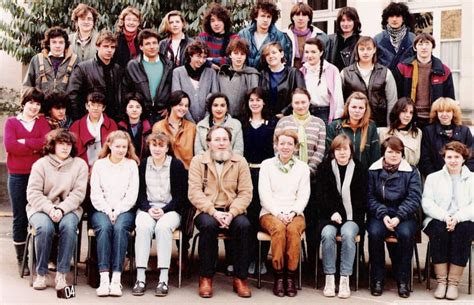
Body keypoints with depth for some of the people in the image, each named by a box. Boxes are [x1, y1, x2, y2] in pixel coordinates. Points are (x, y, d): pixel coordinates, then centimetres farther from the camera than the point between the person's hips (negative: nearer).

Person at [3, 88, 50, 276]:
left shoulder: (42, 122, 11)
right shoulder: (11, 122, 7)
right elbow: (9, 145, -10)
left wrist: (24, 142, -8)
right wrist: (35, 147, -8)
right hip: (17, 176, -1)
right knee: (20, 218, 3)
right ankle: (21, 260, 10)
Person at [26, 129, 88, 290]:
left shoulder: (80, 164, 7)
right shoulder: (41, 164, 5)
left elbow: (78, 193, -2)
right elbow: (33, 193, -4)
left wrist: (61, 209, -18)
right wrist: (50, 209, -19)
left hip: (69, 209, 1)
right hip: (41, 208, 0)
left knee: (68, 226, -33)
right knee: (45, 227, -33)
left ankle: (61, 275, -25)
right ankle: (41, 274, -18)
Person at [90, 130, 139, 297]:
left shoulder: (132, 164, 12)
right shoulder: (99, 165, 12)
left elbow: (132, 195, 2)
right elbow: (95, 194, 4)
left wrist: (117, 211, -11)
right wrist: (108, 211, -11)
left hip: (124, 210, 0)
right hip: (102, 210, 0)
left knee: (120, 228, -32)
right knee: (104, 227, -32)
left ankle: (116, 278, -35)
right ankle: (104, 278, -36)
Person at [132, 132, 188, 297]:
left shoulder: (176, 165, 3)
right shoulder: (143, 165, 10)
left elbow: (181, 196, 0)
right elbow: (140, 194, 9)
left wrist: (164, 210, -13)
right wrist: (148, 209, -10)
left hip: (170, 209, -2)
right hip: (147, 208, 2)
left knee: (163, 227, -35)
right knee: (143, 227, -32)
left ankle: (163, 279, -33)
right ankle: (140, 278, -32)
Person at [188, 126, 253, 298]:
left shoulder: (240, 162, 9)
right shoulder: (198, 161, 6)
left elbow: (245, 193, 1)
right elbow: (194, 192, -4)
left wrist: (231, 213, -16)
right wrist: (214, 212, -19)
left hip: (233, 211, 1)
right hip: (207, 211, -1)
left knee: (244, 225, -29)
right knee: (208, 225, -33)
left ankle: (240, 278, -17)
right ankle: (206, 278, -19)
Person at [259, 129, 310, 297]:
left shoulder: (302, 167, 13)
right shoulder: (267, 165, 9)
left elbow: (303, 195, 5)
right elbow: (264, 194, 0)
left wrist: (292, 213, -12)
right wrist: (278, 214, -14)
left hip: (294, 214, 1)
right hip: (271, 213, -1)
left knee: (293, 229, -33)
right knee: (278, 227, -34)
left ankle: (291, 276, -27)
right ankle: (278, 276, -28)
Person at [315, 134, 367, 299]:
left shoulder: (359, 170, 7)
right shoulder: (325, 168, 8)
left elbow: (362, 198, 5)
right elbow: (321, 194, 3)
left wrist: (350, 216, -8)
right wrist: (332, 212, -11)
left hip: (352, 217, 0)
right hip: (329, 215, 1)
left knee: (347, 234, -32)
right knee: (327, 234, -31)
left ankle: (345, 279, -27)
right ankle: (329, 279, -24)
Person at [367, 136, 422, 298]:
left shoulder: (411, 171, 5)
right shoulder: (373, 171, 6)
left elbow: (414, 198, -3)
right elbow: (369, 197, 1)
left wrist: (398, 217, -17)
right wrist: (383, 215, -15)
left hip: (404, 214, 0)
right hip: (379, 214, 0)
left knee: (406, 234, -31)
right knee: (375, 233, -31)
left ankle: (402, 280, -17)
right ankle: (377, 279, -16)